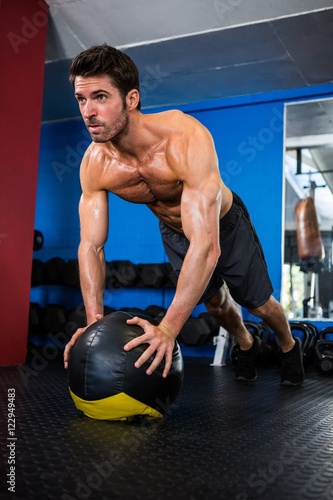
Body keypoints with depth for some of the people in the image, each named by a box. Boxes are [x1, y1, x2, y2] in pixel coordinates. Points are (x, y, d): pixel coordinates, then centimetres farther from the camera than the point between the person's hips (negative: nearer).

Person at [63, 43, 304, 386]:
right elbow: (91, 246, -21)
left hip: (224, 223, -3)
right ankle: (246, 346, 51)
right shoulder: (95, 164, -27)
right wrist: (94, 320, -33)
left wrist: (168, 328, -53)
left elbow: (206, 245, -49)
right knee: (215, 302, 18)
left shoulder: (186, 139, -44)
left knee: (259, 304, 11)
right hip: (173, 231, 4)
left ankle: (289, 347, 45)